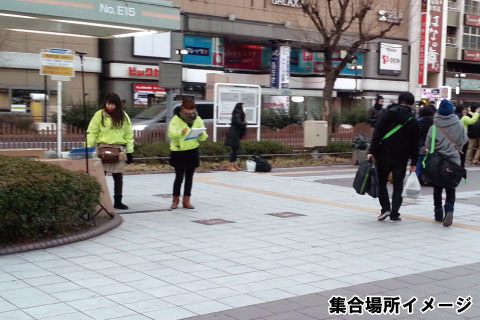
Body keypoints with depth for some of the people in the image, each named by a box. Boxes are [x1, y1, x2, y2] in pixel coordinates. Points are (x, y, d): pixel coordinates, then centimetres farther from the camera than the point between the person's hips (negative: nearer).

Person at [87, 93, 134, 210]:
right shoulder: (99, 115, 1)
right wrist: (88, 148, -12)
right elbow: (91, 132, -1)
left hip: (119, 149, 2)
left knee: (118, 177, 7)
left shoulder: (123, 116, 8)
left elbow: (129, 135, 9)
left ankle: (118, 201, 16)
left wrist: (129, 152, 5)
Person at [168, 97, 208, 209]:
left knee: (189, 177, 8)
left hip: (192, 151, 4)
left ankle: (186, 201, 17)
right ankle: (175, 200, 16)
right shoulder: (176, 119, -7)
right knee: (179, 176, 0)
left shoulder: (198, 119, 4)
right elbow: (171, 134, -21)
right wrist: (180, 133, -39)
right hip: (178, 151, -3)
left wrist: (202, 135, -20)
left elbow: (204, 137, 3)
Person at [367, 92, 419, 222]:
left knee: (381, 182, 11)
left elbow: (377, 133, -9)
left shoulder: (388, 113, -2)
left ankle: (385, 208, -4)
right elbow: (414, 144, 4)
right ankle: (394, 214, 5)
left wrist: (372, 151, -9)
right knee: (398, 186, 8)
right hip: (401, 158, 1)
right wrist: (413, 162, 10)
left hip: (384, 155, -1)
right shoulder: (413, 121, 3)